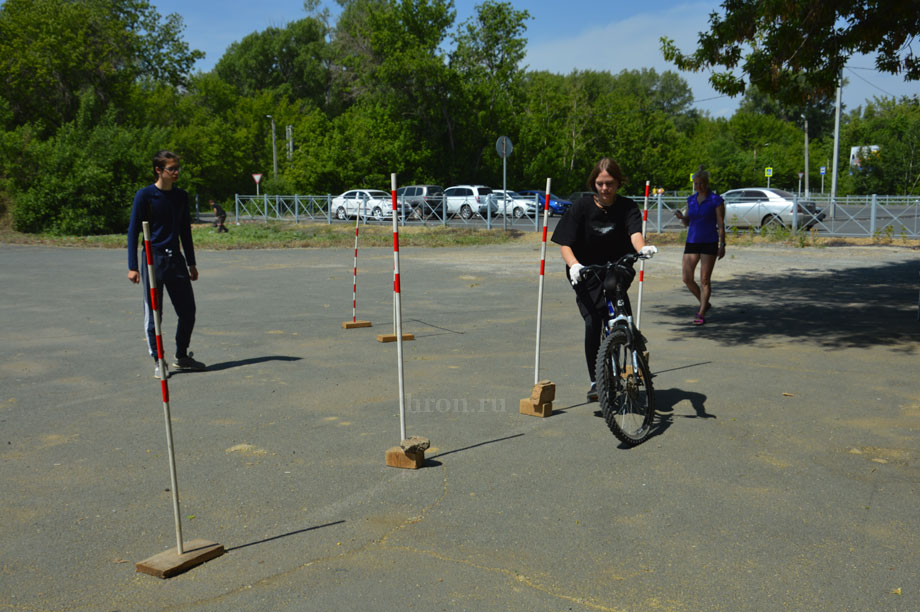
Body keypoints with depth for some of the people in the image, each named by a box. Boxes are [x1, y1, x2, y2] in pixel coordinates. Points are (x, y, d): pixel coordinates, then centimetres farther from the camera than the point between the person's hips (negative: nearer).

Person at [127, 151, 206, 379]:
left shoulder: (181, 196, 10)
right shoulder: (144, 195, -6)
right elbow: (133, 231, -5)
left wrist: (191, 263, 18)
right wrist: (133, 267, -10)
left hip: (176, 259, 5)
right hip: (153, 259, -5)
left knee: (188, 312, 6)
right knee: (153, 314, 1)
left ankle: (182, 357, 22)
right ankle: (158, 361, 13)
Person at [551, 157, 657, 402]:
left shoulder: (627, 207, -6)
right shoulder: (582, 206, -9)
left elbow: (635, 233, -24)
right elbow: (565, 245, -13)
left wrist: (643, 248, -48)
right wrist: (574, 264, -34)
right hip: (586, 276, -1)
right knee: (592, 322, -18)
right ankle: (595, 380, -5)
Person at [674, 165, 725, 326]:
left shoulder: (716, 200, -4)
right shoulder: (691, 200, 11)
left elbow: (721, 224, -4)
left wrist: (722, 245, -9)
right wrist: (681, 217, -5)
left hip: (709, 243, -5)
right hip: (692, 242, 5)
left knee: (705, 280, -4)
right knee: (687, 278, 1)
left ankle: (702, 314, 3)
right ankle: (704, 303, 24)